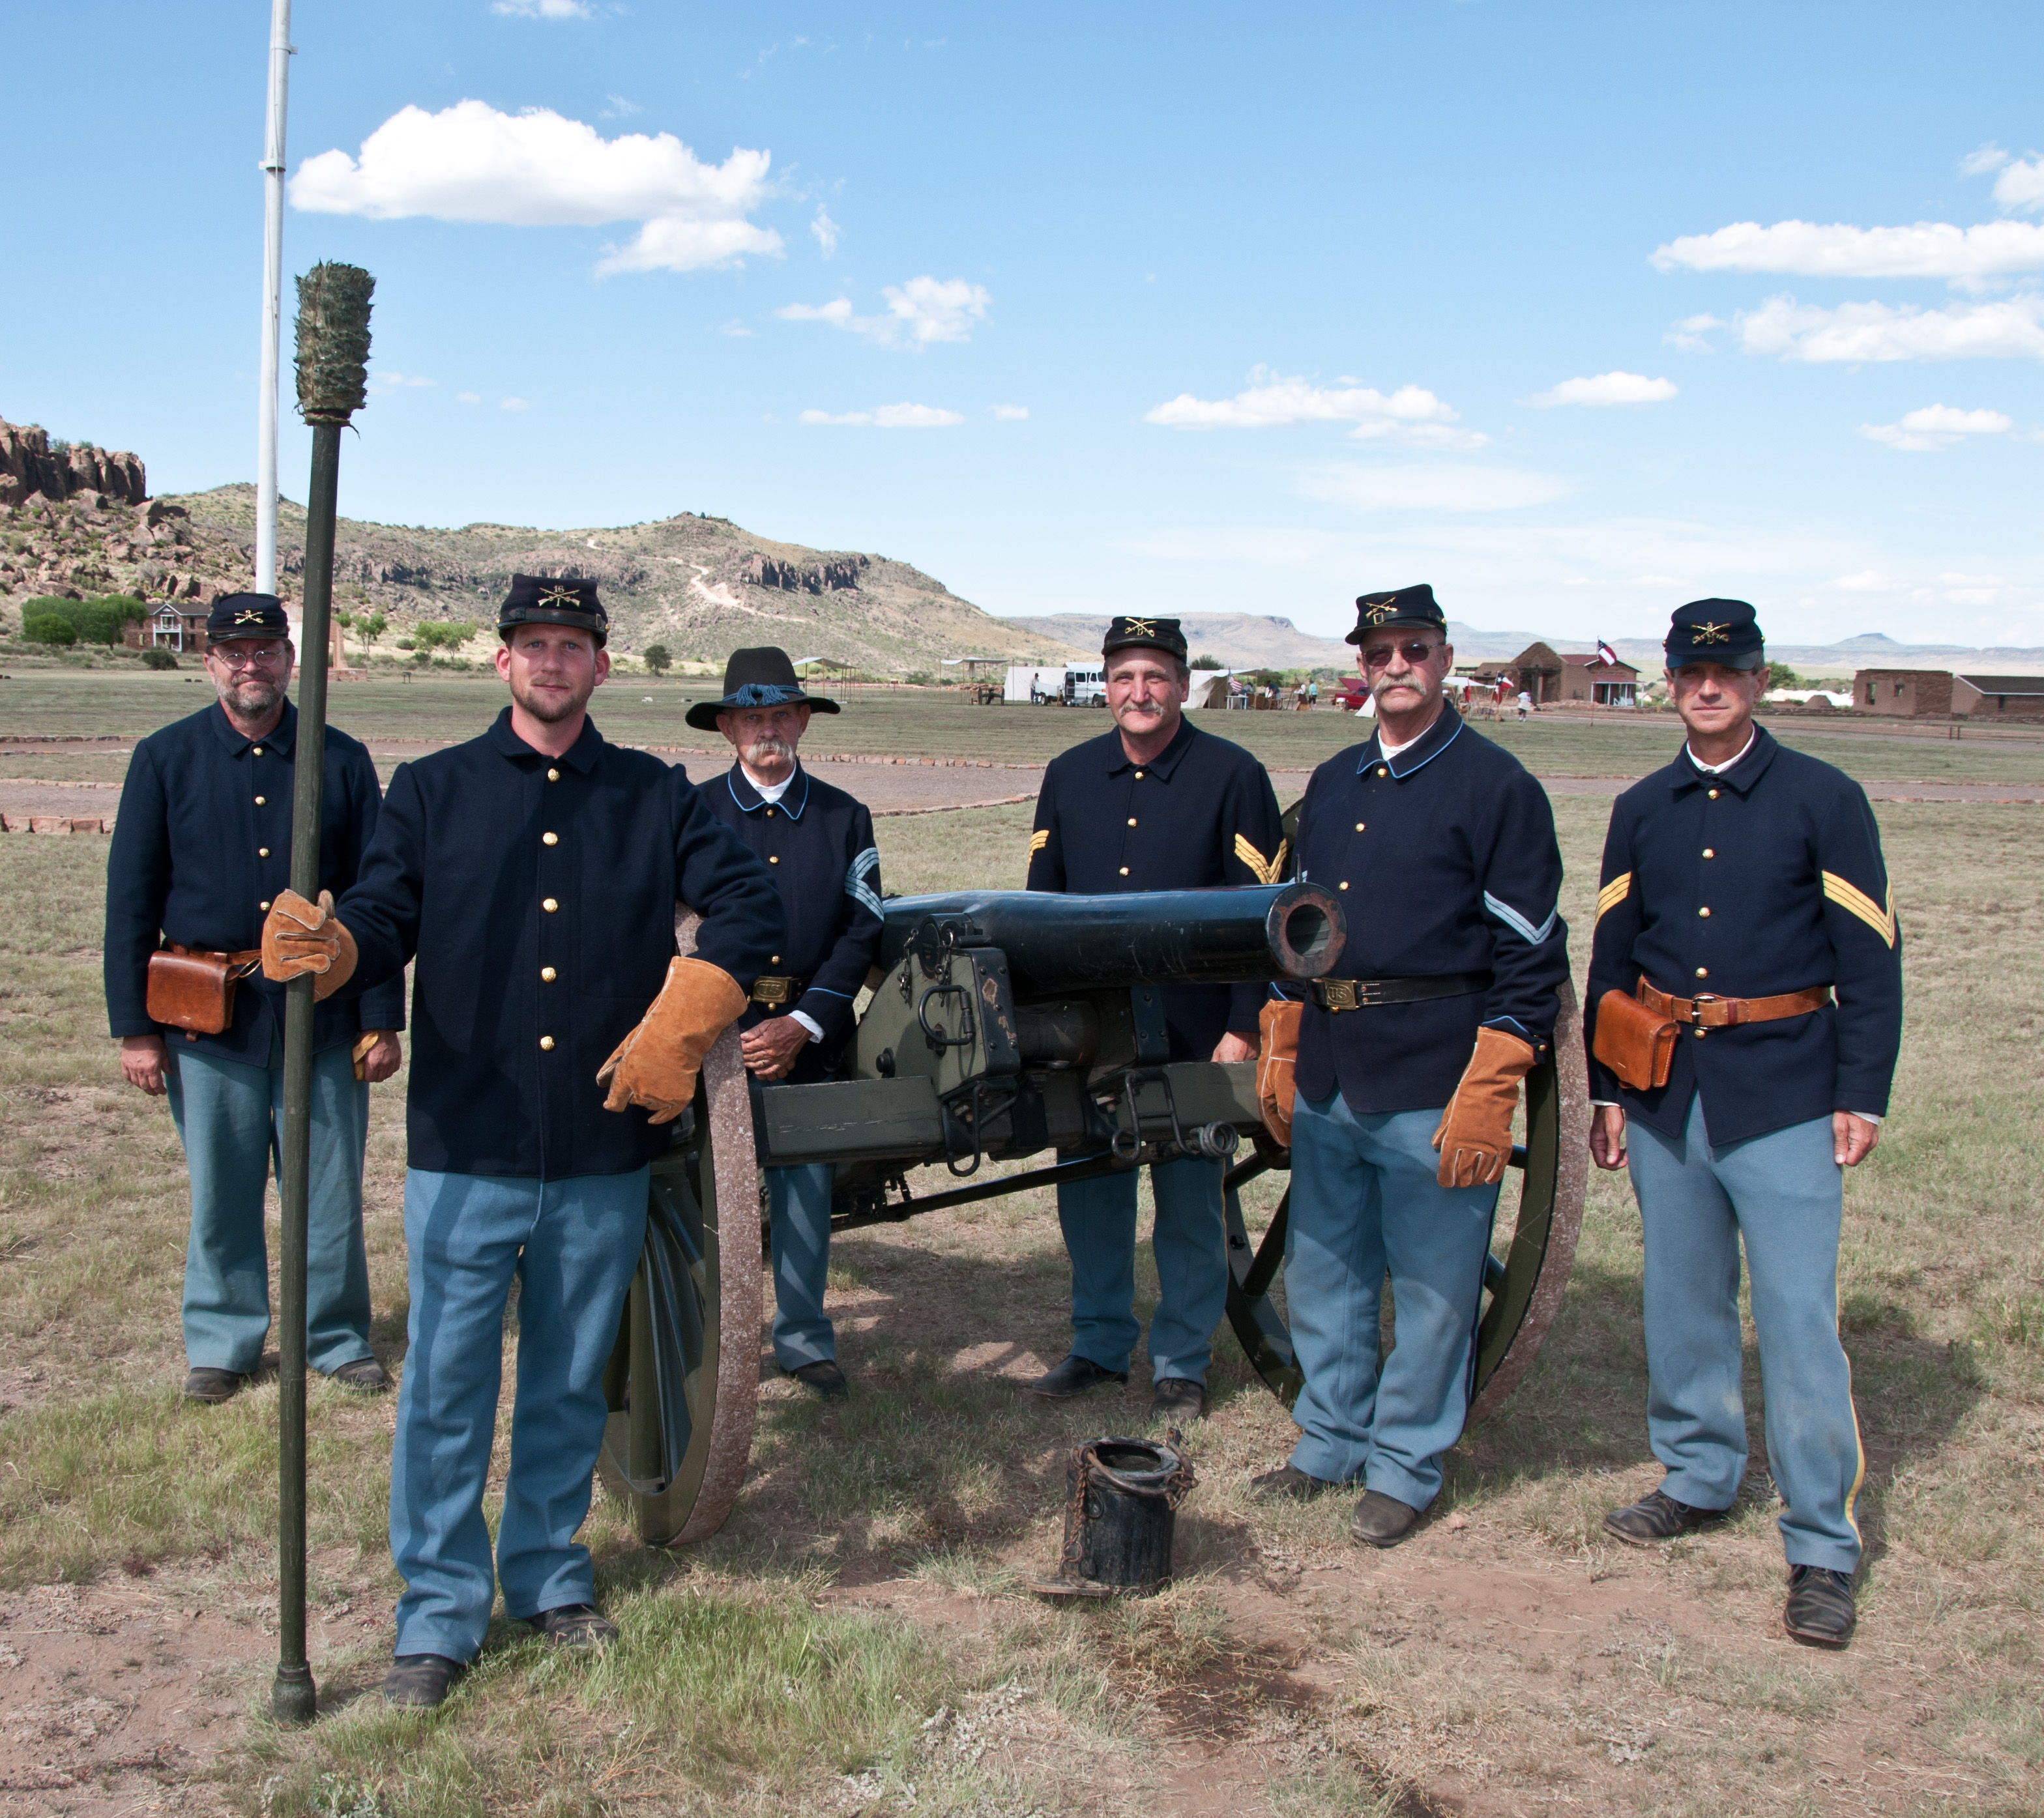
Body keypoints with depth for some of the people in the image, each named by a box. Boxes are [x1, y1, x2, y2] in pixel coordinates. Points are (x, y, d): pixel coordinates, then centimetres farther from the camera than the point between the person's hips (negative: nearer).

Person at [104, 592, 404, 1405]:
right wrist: (135, 1028, -2)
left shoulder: (341, 761, 2)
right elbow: (130, 901, 2)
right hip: (210, 1022, 0)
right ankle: (221, 1343, 26)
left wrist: (382, 1021, -1)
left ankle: (339, 1339, 24)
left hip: (320, 1017, 0)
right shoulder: (166, 759, 2)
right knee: (221, 1195, 10)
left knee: (331, 1192, 7)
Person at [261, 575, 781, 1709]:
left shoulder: (654, 798, 8)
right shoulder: (432, 790, 6)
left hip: (603, 1158, 2)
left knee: (571, 1384, 14)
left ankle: (548, 1577, 32)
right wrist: (322, 948, -26)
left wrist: (677, 1032, -10)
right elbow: (380, 922, -3)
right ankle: (439, 1615, 17)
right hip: (464, 1156, -1)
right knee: (446, 1390, 2)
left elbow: (749, 905, 1)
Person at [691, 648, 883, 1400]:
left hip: (810, 1035, 2)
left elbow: (861, 931, 4)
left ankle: (802, 1337, 22)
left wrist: (804, 1025, -7)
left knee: (806, 1187, 6)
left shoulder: (845, 818, 9)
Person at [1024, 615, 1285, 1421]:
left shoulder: (1233, 776, -4)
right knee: (1089, 1192, 10)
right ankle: (1099, 1345, 27)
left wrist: (1243, 1027, -11)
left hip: (1193, 1031, -3)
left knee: (1189, 1201, 5)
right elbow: (1039, 903, 13)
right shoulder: (1068, 776, 8)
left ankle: (1181, 1362, 20)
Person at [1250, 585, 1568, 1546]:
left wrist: (1488, 1096, -15)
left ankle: (1405, 1467, 20)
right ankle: (1329, 1443, 31)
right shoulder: (1330, 784, 12)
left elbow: (1531, 956, -10)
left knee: (1431, 1288, 5)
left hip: (1433, 1083, -6)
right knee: (1320, 1271, 15)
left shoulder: (1495, 786, -7)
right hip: (1328, 1078, 6)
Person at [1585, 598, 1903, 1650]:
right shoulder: (1641, 811, 9)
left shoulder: (1824, 801, -2)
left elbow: (1870, 959, -3)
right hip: (1664, 1090, 4)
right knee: (1682, 1300, 13)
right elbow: (1610, 958, 13)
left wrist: (1861, 1095, -7)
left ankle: (1822, 1545, 4)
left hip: (1782, 1094, -4)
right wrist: (1604, 1090, 10)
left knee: (1799, 1315, -5)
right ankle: (1698, 1476, 31)